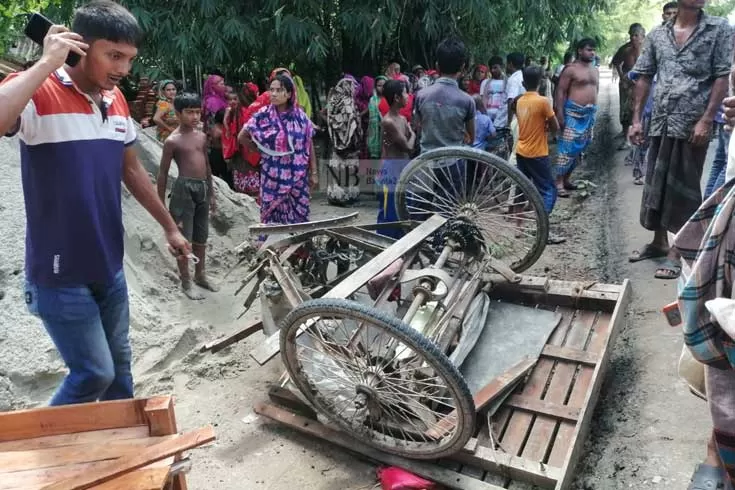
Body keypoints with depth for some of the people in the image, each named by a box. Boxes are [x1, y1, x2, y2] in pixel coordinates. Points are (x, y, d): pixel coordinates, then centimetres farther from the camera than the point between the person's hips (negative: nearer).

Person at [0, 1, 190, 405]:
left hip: (109, 267, 7)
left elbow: (132, 170, 15)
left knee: (118, 364, 18)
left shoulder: (116, 100, 4)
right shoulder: (38, 92, -17)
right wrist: (46, 64, -30)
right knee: (94, 373, -1)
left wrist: (170, 227, 19)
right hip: (60, 274, -6)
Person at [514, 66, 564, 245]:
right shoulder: (543, 101, -14)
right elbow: (555, 127, -9)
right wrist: (546, 124, 9)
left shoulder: (520, 101, 6)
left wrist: (540, 124, 4)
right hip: (537, 154, -7)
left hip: (521, 152, 7)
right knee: (548, 190, -2)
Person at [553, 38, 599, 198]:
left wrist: (594, 112, 17)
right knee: (567, 148, -11)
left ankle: (566, 179, 20)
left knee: (580, 148, 10)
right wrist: (560, 114, -18)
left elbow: (595, 91, 22)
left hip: (590, 114, 8)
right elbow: (561, 92, -11)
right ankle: (558, 183, -9)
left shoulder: (595, 70, 17)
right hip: (573, 113, -8)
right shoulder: (571, 69, -7)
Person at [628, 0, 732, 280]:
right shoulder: (657, 34, 9)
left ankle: (678, 252, 9)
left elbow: (722, 78, -5)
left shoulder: (719, 29, 0)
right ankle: (659, 242, 27)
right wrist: (636, 119, 4)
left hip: (693, 124, -4)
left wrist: (706, 120, -14)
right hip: (660, 123, 4)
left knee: (683, 188, 0)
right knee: (656, 184, 11)